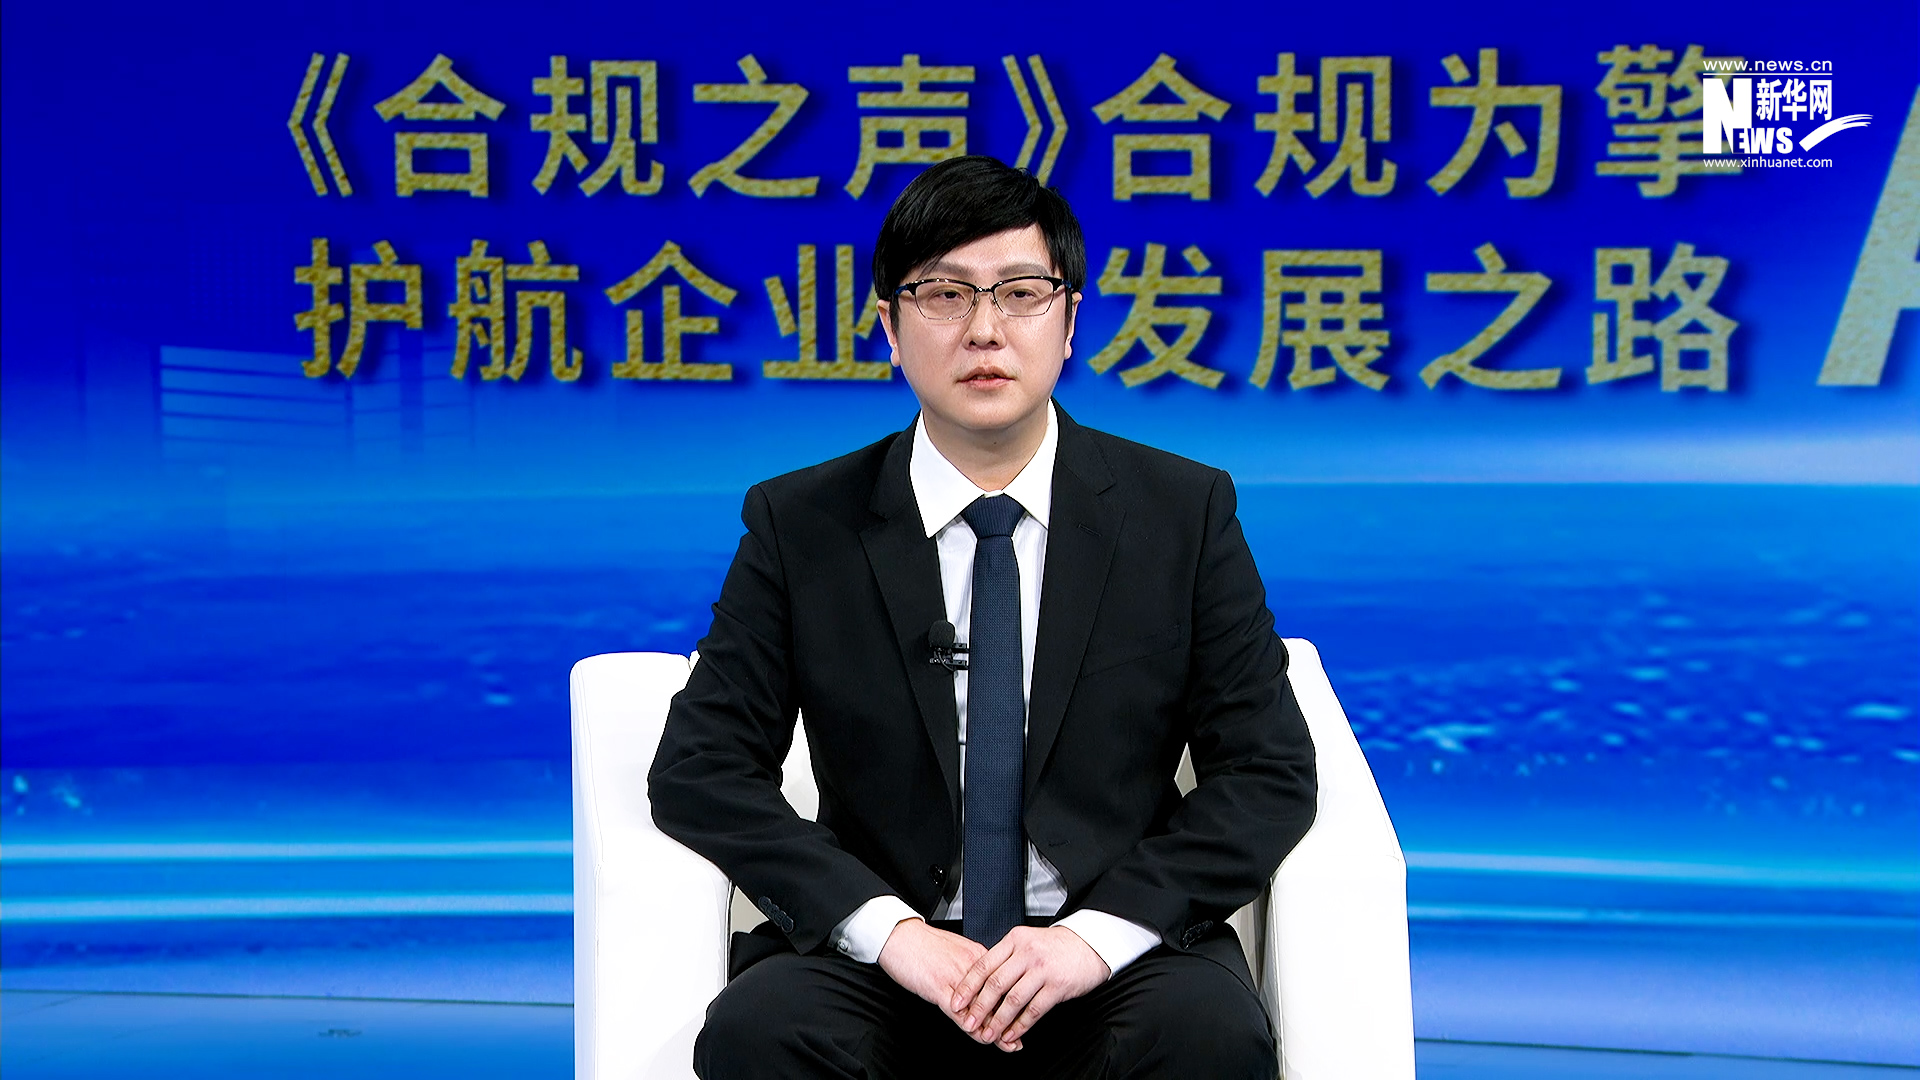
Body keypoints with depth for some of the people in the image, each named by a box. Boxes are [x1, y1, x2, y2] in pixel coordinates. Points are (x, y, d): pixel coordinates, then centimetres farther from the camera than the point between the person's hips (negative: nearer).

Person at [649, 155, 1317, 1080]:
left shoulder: (1184, 510, 3)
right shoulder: (800, 523, 3)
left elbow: (1268, 772, 1)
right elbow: (698, 769, -1)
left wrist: (1101, 931, -15)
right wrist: (887, 928, -16)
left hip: (1113, 962, 0)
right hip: (882, 959, 1)